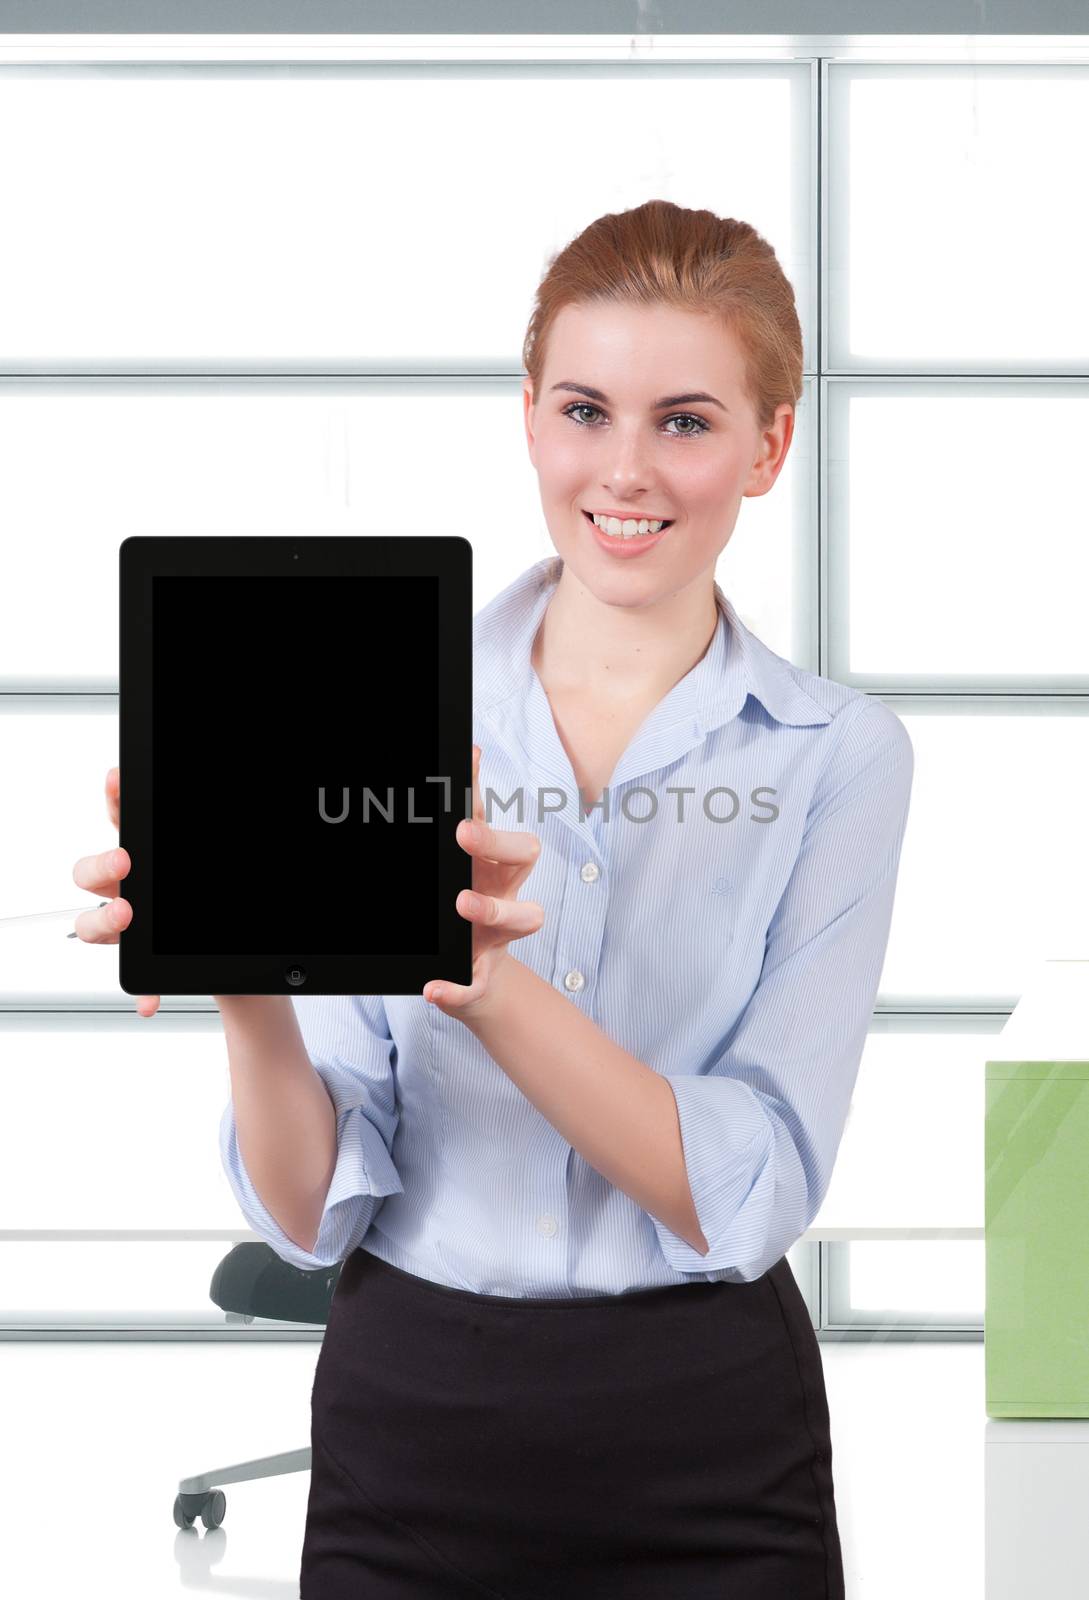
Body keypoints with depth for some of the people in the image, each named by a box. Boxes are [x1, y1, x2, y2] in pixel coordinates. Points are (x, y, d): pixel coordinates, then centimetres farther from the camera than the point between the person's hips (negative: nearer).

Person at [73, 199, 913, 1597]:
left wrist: (484, 980, -27)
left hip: (705, 1457, -1)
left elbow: (749, 1194, -14)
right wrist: (250, 996, -25)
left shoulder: (841, 757, -5)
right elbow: (314, 1206, -6)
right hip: (407, 1419, 1)